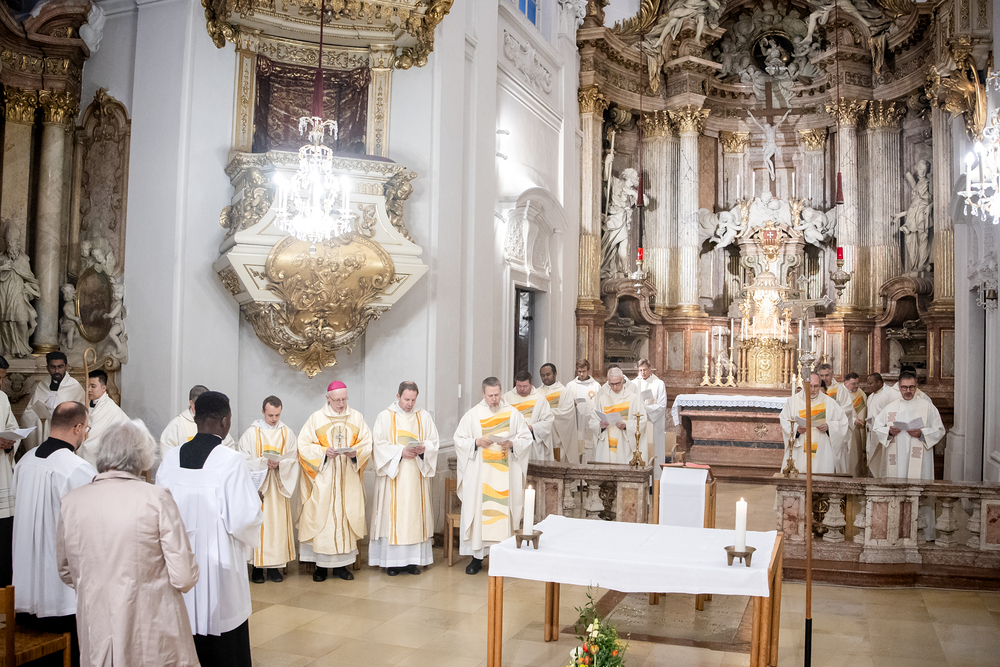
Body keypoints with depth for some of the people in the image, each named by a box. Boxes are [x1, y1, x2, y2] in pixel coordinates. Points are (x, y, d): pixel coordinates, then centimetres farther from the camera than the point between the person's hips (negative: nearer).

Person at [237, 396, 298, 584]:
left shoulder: (287, 433, 6)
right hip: (258, 484, -2)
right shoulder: (251, 433, 0)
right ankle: (258, 566, 5)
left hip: (279, 487, 2)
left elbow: (293, 459, 3)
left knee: (278, 523, 1)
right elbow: (244, 460, -4)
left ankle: (274, 565, 7)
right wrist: (264, 462, -18)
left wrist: (279, 463, -16)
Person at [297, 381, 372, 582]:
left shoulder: (356, 417, 7)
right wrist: (324, 452, -17)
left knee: (347, 517, 2)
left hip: (348, 480, 2)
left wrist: (355, 452, -14)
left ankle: (342, 564, 11)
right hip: (322, 479, -2)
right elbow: (304, 445, -2)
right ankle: (321, 565, 6)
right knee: (321, 518, -3)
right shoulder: (316, 418, 2)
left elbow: (367, 443, 5)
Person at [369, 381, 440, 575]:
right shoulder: (385, 417, 2)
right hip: (393, 475, -2)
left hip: (417, 476, 3)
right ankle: (392, 561, 3)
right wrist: (400, 451, -17)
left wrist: (423, 448, -14)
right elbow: (379, 445, -5)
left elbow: (434, 442, 7)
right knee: (393, 515, -3)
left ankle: (413, 559, 8)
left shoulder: (424, 417, 10)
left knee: (415, 514, 2)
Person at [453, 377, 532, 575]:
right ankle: (477, 557, 8)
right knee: (478, 509, -1)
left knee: (504, 510, -1)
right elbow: (459, 440, 4)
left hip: (505, 473, 0)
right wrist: (477, 442, -13)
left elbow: (526, 438, 5)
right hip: (479, 474, 0)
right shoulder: (473, 415, 4)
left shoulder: (513, 414, 5)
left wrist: (511, 444, -13)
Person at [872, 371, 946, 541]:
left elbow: (939, 430, 4)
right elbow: (877, 429, 14)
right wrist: (889, 431, -6)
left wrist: (922, 434, -13)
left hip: (919, 458, -2)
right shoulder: (890, 408, 12)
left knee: (922, 494, -6)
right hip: (897, 459, 2)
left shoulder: (927, 407, 5)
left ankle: (928, 532, 0)